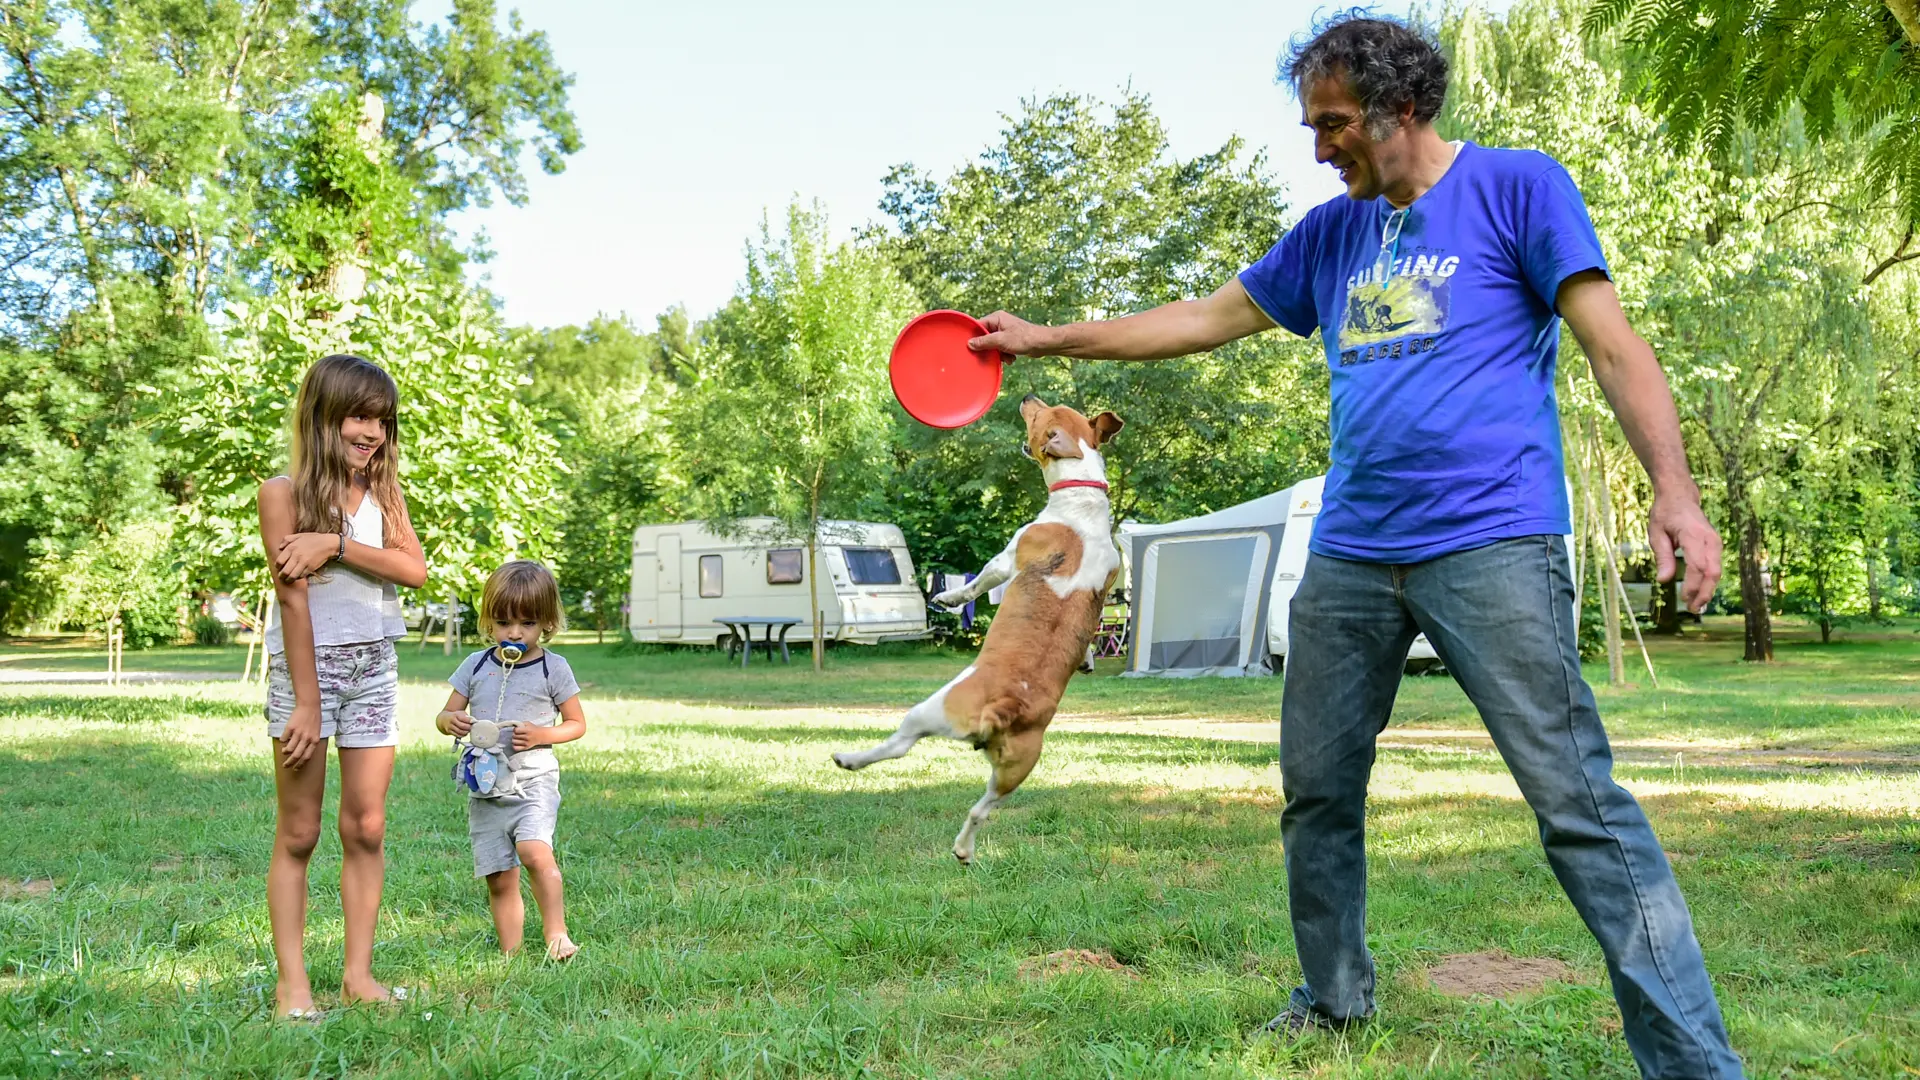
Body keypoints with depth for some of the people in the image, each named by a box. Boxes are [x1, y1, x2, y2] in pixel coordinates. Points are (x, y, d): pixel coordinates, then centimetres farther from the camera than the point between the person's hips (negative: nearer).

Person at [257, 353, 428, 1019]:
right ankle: (292, 981, 8)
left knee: (367, 828, 5)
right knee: (298, 834, 2)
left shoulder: (382, 490, 7)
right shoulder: (284, 492, -8)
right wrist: (307, 702, -16)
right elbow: (293, 595, -13)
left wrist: (336, 544, -21)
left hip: (374, 666, 5)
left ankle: (358, 975, 12)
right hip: (307, 664, -4)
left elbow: (416, 569, -8)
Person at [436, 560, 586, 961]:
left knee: (534, 851, -28)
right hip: (485, 788, 3)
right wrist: (451, 721, -12)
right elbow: (443, 716, 13)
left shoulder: (554, 668, 0)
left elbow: (577, 723, 7)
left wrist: (541, 735, -13)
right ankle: (511, 955, 15)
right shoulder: (476, 665, 7)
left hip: (534, 781, -3)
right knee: (499, 879, 5)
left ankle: (556, 932, -16)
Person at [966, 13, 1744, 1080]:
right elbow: (1208, 318, 23)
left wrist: (1674, 491, -17)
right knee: (1315, 793, 10)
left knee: (1579, 803, -11)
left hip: (1489, 546, -6)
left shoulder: (1517, 185, 1)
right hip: (1348, 557, 6)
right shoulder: (1332, 231, 17)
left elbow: (1613, 344, -4)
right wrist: (1049, 338, 23)